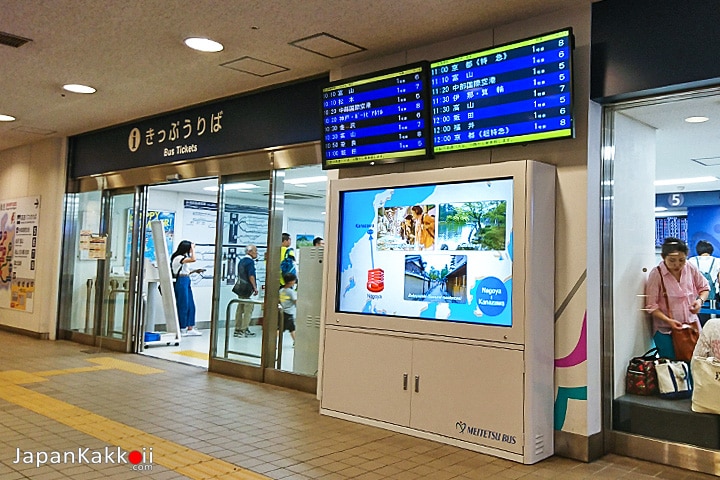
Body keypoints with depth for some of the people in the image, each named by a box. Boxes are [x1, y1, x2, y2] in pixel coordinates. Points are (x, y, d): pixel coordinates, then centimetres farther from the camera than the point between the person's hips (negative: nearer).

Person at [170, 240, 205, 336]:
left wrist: (195, 271, 10)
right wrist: (193, 248, -15)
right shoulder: (178, 258, -13)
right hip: (181, 282, -10)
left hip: (186, 282, 10)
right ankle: (182, 329, 5)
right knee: (183, 306, -4)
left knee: (191, 306, 8)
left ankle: (190, 328, 12)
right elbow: (193, 259, -27)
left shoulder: (183, 258, 17)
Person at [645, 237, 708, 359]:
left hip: (692, 326, 4)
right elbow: (651, 306, -12)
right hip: (665, 330, -4)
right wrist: (668, 320, -24)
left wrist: (700, 300, -7)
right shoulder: (656, 274, -15)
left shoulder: (690, 268, -3)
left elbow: (704, 287, 14)